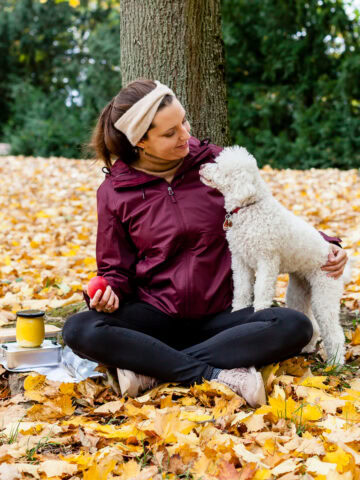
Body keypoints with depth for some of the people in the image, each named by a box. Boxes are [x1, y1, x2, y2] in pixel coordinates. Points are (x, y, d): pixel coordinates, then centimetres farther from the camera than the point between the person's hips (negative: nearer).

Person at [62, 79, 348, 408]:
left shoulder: (213, 162, 0)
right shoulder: (114, 192, -2)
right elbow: (115, 268, 7)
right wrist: (109, 293, -16)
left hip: (219, 317, 1)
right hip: (155, 316, -1)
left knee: (295, 326, -28)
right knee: (80, 330, -29)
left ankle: (151, 368, -27)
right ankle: (218, 375, -30)